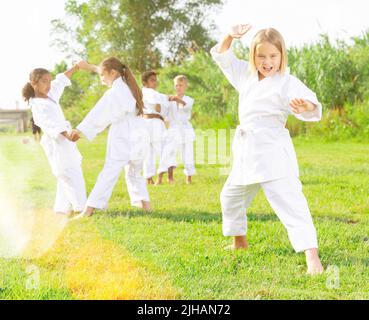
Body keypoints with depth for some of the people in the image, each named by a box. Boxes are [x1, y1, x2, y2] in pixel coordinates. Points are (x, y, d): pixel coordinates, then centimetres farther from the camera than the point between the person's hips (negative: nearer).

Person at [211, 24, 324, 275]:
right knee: (231, 195, 23)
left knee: (288, 199, -20)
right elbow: (222, 56, 18)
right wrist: (231, 37, -2)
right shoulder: (247, 75, 8)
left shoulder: (287, 83, -14)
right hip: (247, 151, 8)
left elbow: (312, 105, -28)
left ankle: (312, 255, -24)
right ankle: (240, 242, 45)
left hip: (273, 151, -8)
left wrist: (305, 106, -53)